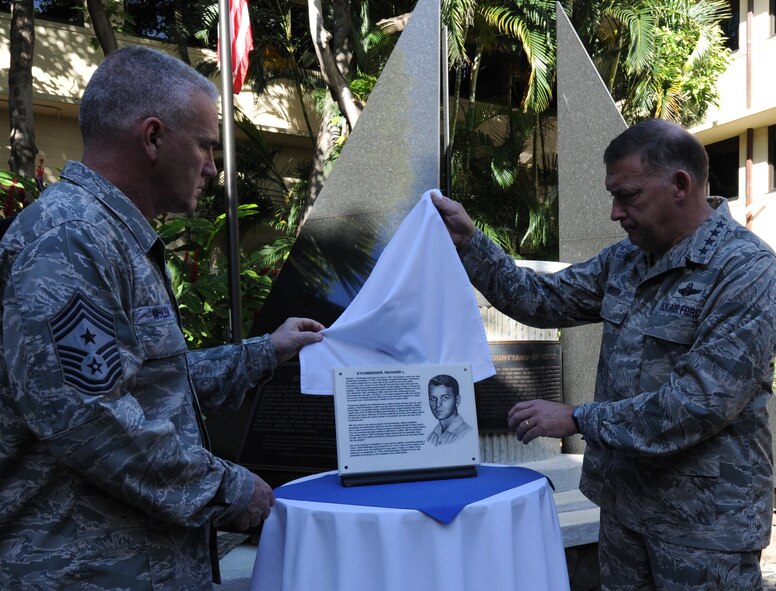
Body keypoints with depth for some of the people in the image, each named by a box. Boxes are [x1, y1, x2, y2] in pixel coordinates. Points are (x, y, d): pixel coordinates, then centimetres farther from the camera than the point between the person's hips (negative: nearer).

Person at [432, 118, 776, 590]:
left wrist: (577, 419, -21)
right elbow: (543, 300, 10)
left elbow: (704, 401, -24)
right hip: (623, 499, 7)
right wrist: (470, 241, 2)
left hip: (706, 520, -6)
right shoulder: (625, 259, 6)